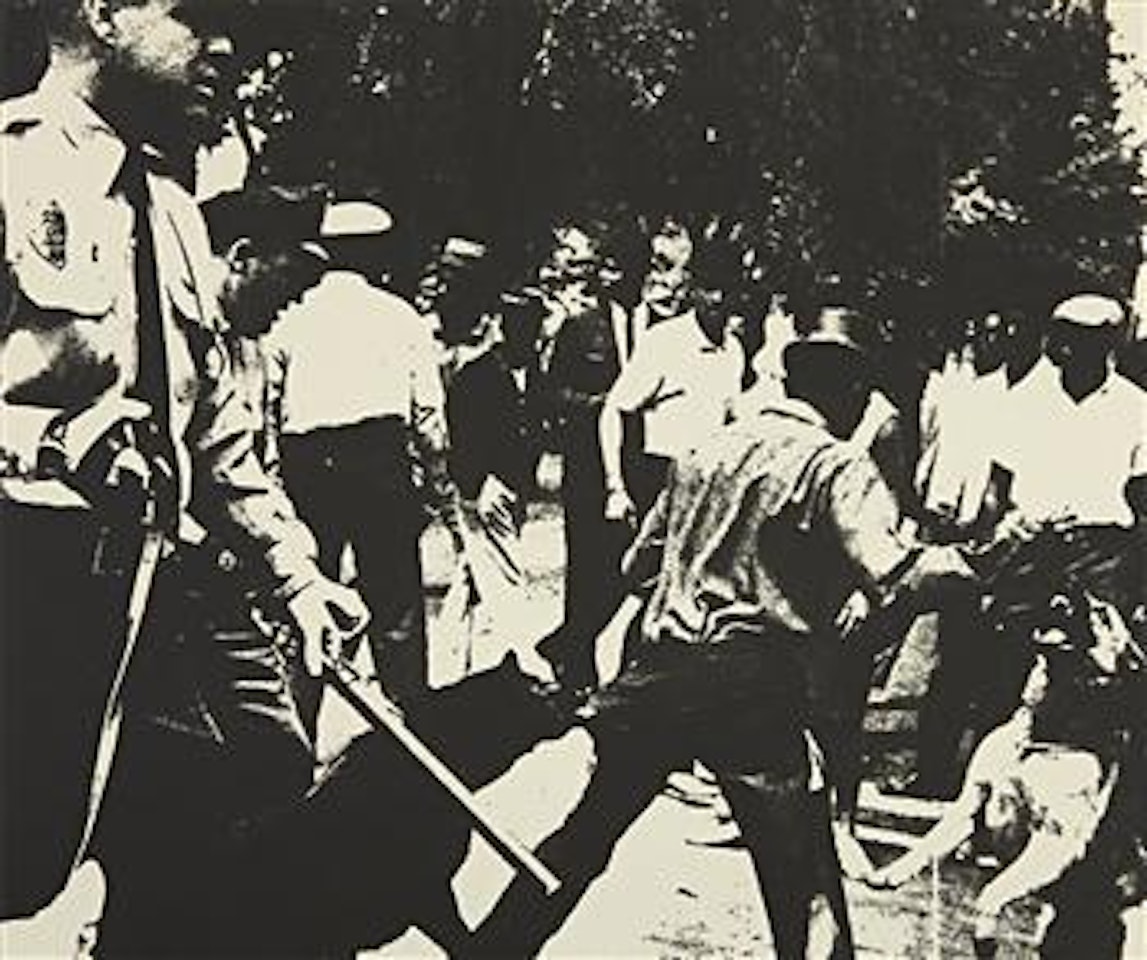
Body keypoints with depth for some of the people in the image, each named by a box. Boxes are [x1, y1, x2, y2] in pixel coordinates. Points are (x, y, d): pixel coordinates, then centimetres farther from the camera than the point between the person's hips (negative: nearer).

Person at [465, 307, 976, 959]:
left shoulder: (712, 449, 15)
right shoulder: (840, 466, -3)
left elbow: (641, 562, 21)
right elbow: (891, 580, -17)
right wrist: (955, 560, -1)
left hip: (664, 669, 6)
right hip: (760, 687, -5)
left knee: (583, 837, 15)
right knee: (800, 873, 6)